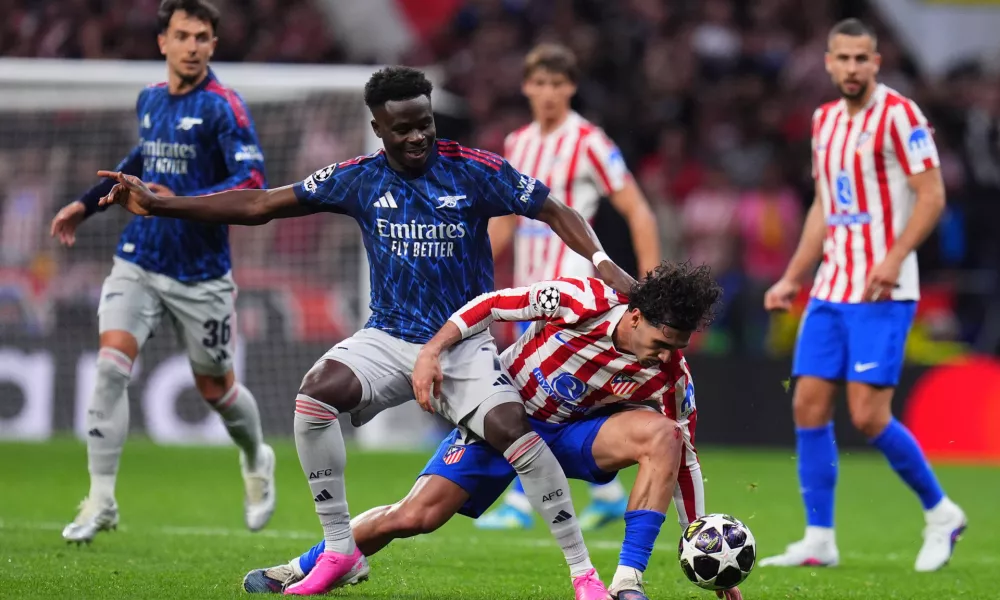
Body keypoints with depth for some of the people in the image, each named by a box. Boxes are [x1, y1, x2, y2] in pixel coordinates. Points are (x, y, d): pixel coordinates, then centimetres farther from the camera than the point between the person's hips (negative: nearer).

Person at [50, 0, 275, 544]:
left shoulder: (223, 108, -13)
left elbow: (252, 184, -23)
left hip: (201, 272, -4)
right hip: (139, 261, 4)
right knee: (110, 365, -15)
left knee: (214, 388, 9)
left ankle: (256, 463, 42)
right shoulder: (150, 100, 7)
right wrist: (88, 203, 28)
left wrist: (180, 203, -33)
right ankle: (101, 500, -10)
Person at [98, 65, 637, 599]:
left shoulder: (473, 171, -7)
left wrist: (602, 263, -20)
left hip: (463, 346, -2)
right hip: (390, 339, 3)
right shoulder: (360, 179, 0)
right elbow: (259, 205, 2)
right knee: (316, 392, -25)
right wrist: (158, 204, -3)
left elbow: (555, 213, -2)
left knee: (513, 429, -27)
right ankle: (339, 553, -13)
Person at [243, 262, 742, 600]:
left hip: (571, 432, 2)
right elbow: (493, 304, -17)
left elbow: (683, 460, -8)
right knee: (414, 517, -12)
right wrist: (433, 350, -26)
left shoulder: (670, 375, -19)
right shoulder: (583, 301, -29)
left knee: (664, 436, -28)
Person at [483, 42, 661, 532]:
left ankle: (519, 502, -14)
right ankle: (608, 493, 22)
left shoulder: (588, 143, -8)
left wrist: (650, 284, -13)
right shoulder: (517, 143, 12)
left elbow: (637, 211, -8)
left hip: (569, 283, -7)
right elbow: (506, 219, 22)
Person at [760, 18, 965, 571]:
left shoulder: (898, 115, -9)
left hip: (881, 293, -7)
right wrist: (792, 278, 18)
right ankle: (819, 540, 5)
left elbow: (932, 196, -13)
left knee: (868, 415, -11)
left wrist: (893, 259, -23)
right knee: (808, 405, 0)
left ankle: (940, 513, 9)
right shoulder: (824, 121, 13)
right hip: (830, 291, 7)